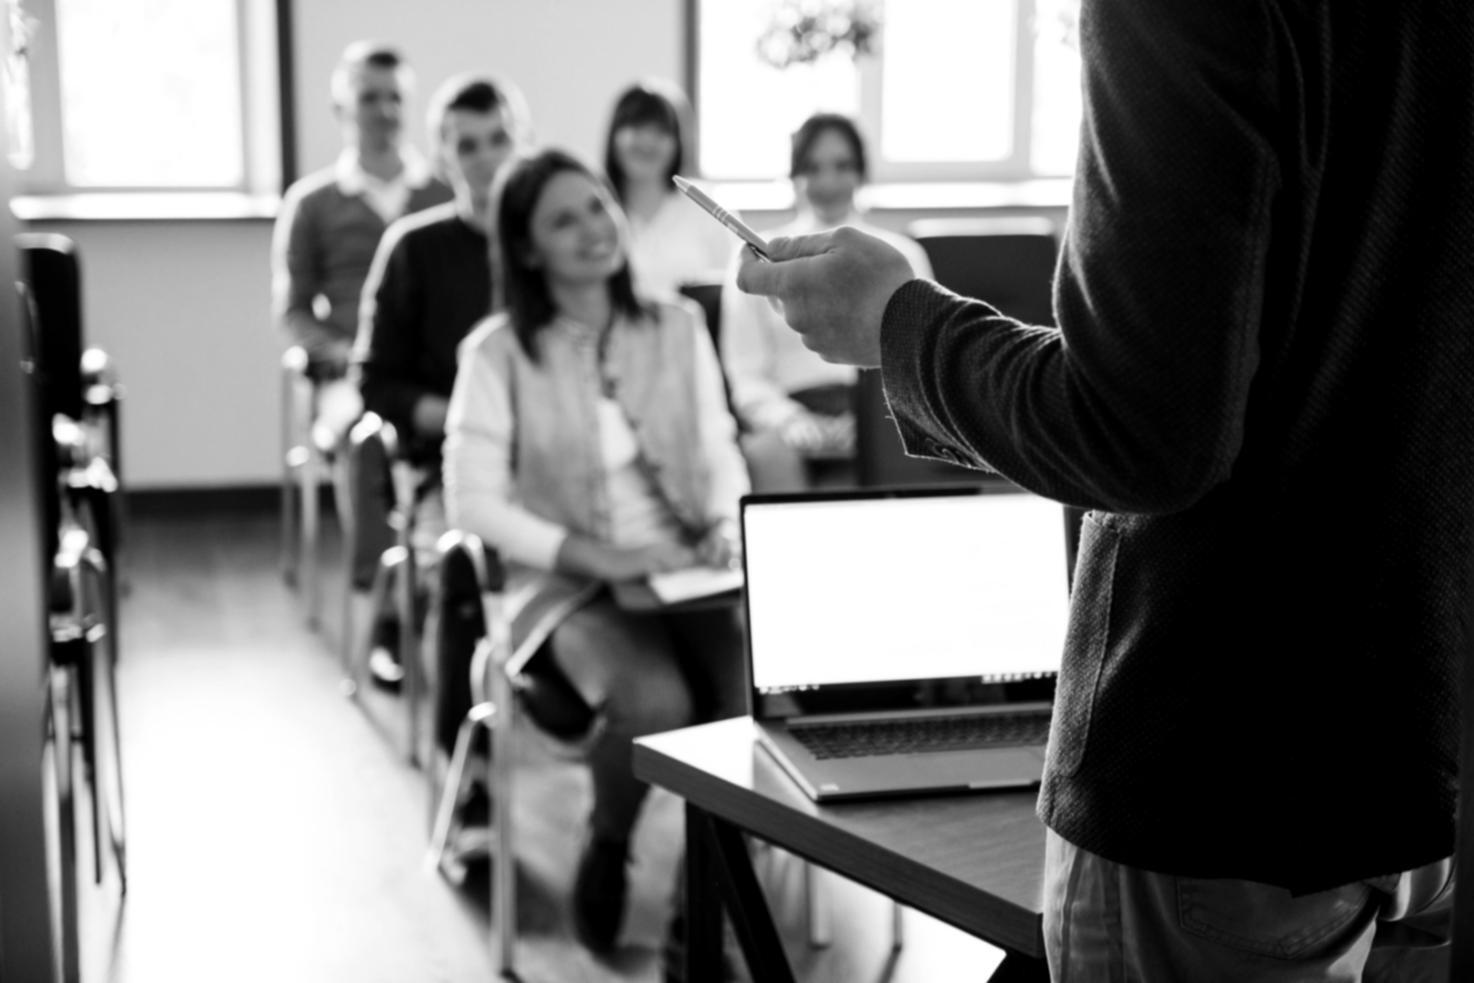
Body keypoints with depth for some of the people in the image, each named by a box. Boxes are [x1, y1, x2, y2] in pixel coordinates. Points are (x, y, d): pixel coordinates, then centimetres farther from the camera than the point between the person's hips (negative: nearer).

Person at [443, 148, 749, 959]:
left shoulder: (677, 326, 8)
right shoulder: (497, 353, -4)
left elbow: (720, 453, 12)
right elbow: (473, 504, -8)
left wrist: (728, 528, -10)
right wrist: (595, 557, -17)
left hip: (687, 572, 3)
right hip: (568, 585, -3)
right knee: (654, 704, -33)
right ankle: (605, 849, 2)